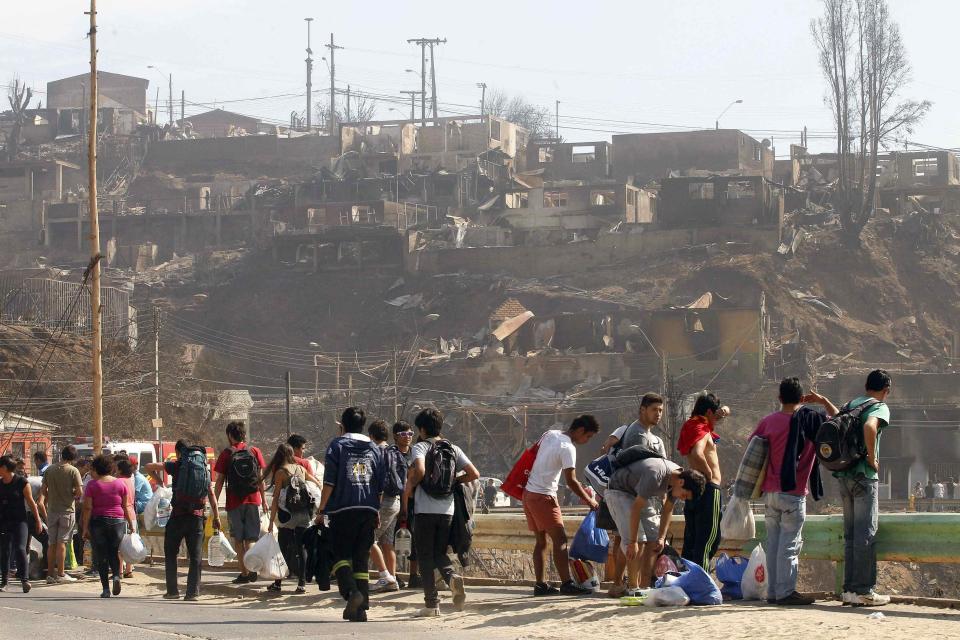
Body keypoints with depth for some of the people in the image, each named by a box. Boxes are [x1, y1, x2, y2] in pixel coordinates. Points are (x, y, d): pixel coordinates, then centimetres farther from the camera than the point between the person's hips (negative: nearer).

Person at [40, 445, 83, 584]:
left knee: (52, 544, 10)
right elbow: (80, 492, -15)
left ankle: (50, 574, 11)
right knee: (62, 543, -1)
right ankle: (60, 574, -1)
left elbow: (43, 490, 6)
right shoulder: (73, 471, -10)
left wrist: (45, 503, 20)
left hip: (52, 510, 4)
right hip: (67, 510, -4)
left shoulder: (50, 470, 2)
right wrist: (73, 495, 6)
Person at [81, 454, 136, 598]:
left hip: (98, 521, -2)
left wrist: (85, 528, -4)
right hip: (117, 521, 2)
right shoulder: (120, 483, 4)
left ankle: (106, 588, 0)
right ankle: (116, 575, -16)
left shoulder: (92, 485, -2)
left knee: (101, 556, 5)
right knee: (114, 553, 12)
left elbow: (87, 508, -6)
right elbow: (127, 506, 3)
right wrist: (132, 525, 7)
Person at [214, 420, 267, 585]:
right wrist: (264, 500, 13)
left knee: (238, 540, 7)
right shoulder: (254, 451, 3)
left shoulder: (226, 454, -3)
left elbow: (220, 480, -3)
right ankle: (252, 568, -10)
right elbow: (261, 478, 4)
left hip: (234, 502, -2)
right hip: (253, 500, 2)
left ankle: (244, 573, 5)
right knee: (251, 538, 8)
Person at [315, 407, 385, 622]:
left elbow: (329, 483, -5)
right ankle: (361, 608, 5)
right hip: (368, 509, 4)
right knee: (362, 559, 8)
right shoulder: (374, 449, 14)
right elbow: (381, 486, 14)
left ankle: (351, 591, -23)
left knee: (341, 554, 2)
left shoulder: (337, 446, 1)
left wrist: (321, 510, 0)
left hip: (343, 510, -4)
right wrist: (377, 511, 23)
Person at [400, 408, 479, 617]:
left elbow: (419, 470, -23)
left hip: (425, 511, -4)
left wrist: (407, 489, -7)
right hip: (447, 510, 4)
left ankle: (432, 603, 1)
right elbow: (474, 474, 3)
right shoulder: (453, 449, 9)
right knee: (440, 553, 15)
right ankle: (452, 577, -17)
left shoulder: (421, 447, -4)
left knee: (425, 556, 5)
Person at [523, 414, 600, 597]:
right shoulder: (568, 448, -17)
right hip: (543, 497, -9)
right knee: (560, 539, -7)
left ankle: (541, 584, 11)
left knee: (541, 540, 11)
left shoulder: (550, 434, 8)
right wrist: (589, 501, -7)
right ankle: (567, 584, -10)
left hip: (529, 492, 9)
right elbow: (571, 481, -18)